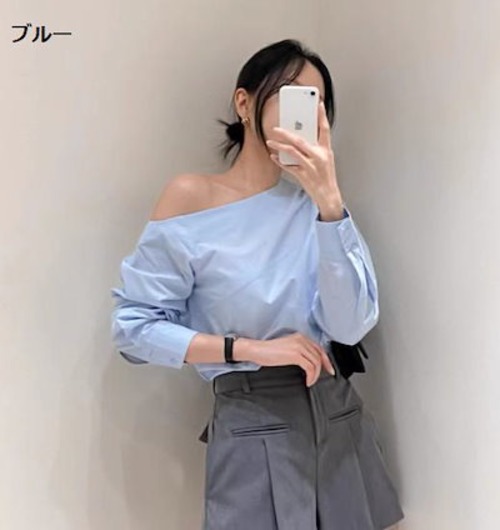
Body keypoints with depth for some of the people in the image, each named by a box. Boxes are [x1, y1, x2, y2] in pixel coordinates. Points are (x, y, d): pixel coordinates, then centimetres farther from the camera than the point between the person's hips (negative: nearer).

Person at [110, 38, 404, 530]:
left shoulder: (316, 202, 1)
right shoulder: (191, 197, -8)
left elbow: (351, 327, -12)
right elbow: (132, 326, -9)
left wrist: (329, 199, -21)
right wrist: (250, 349, -15)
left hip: (338, 417, 4)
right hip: (253, 428, -4)